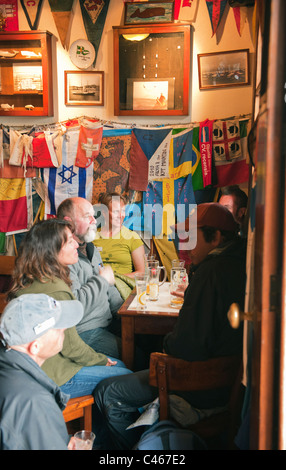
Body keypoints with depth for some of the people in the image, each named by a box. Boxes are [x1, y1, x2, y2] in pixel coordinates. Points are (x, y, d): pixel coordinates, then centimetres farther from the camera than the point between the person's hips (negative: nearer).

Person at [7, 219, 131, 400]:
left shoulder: (30, 282, 1)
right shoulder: (56, 291, -28)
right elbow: (70, 346, -20)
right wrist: (101, 360, -3)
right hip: (53, 378, -9)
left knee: (119, 364, 16)